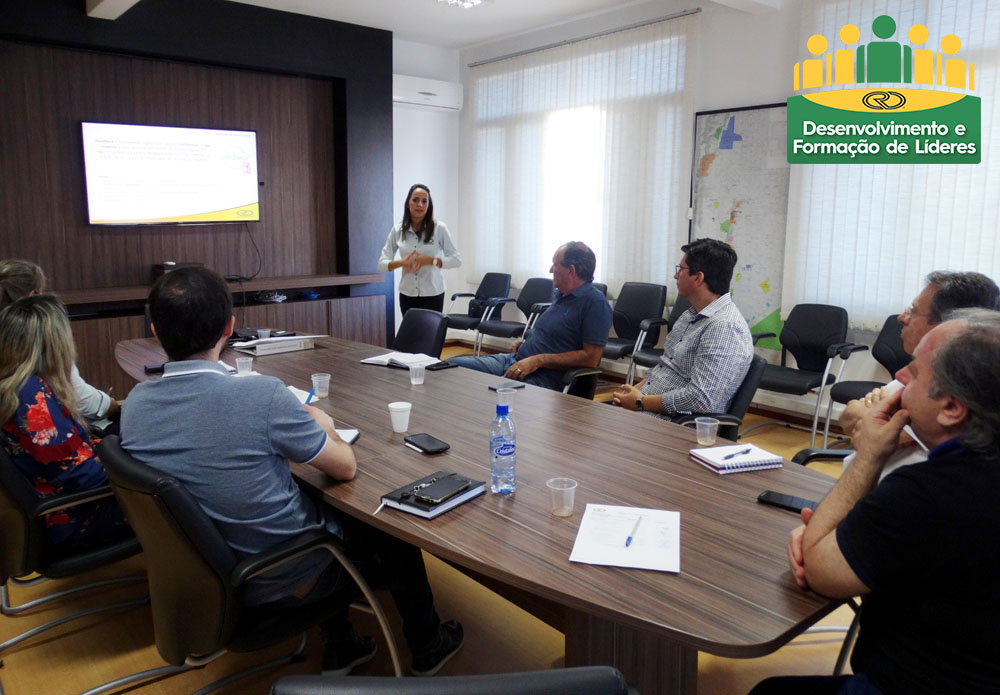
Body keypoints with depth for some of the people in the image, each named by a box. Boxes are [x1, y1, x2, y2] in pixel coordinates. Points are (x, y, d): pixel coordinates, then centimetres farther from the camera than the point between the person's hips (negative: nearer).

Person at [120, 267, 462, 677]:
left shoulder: (135, 404, -11)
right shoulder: (260, 396, -30)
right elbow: (345, 467, -17)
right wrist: (321, 427, 3)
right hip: (282, 582, -6)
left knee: (321, 504, 30)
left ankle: (339, 648, 39)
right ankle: (427, 648, 39)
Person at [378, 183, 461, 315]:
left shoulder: (439, 228, -5)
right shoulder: (397, 231, 2)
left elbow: (457, 259, -4)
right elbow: (382, 264, 3)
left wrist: (429, 260, -18)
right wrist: (401, 263, -18)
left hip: (432, 294, -3)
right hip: (407, 294, 3)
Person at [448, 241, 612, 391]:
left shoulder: (595, 303, -10)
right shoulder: (561, 295, 20)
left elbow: (591, 358, -17)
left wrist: (538, 360, -17)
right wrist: (526, 343, 10)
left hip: (543, 378, -9)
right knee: (451, 364, -4)